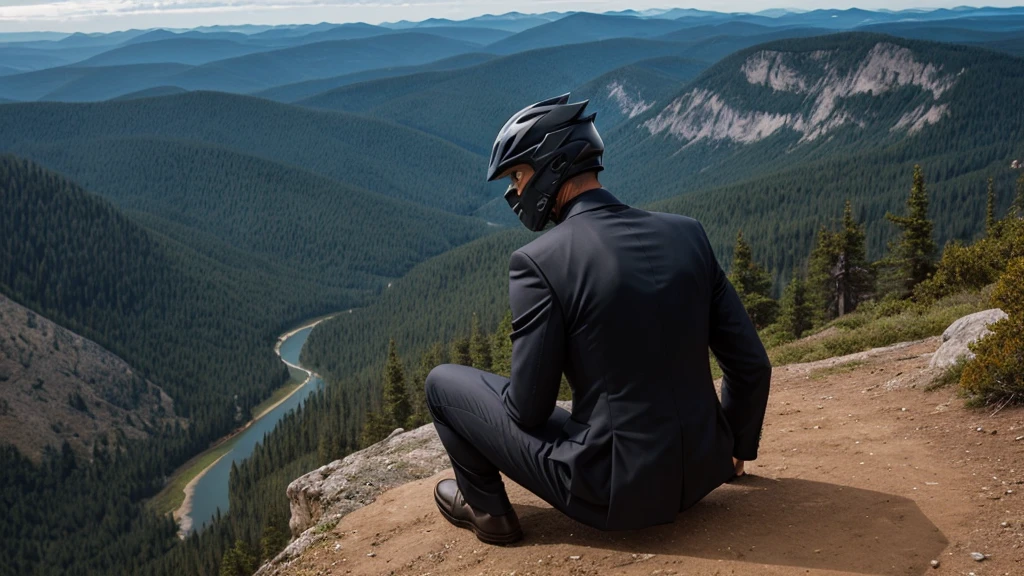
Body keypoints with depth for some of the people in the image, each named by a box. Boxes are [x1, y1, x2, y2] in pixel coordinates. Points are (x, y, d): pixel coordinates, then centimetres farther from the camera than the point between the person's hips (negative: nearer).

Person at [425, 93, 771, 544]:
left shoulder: (537, 261, -16)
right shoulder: (686, 233, -1)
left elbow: (529, 408, -11)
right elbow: (752, 364, 4)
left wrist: (512, 395, 14)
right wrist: (737, 448, 22)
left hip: (616, 495, -5)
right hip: (703, 474, 6)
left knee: (444, 381, 10)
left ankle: (486, 507, 22)